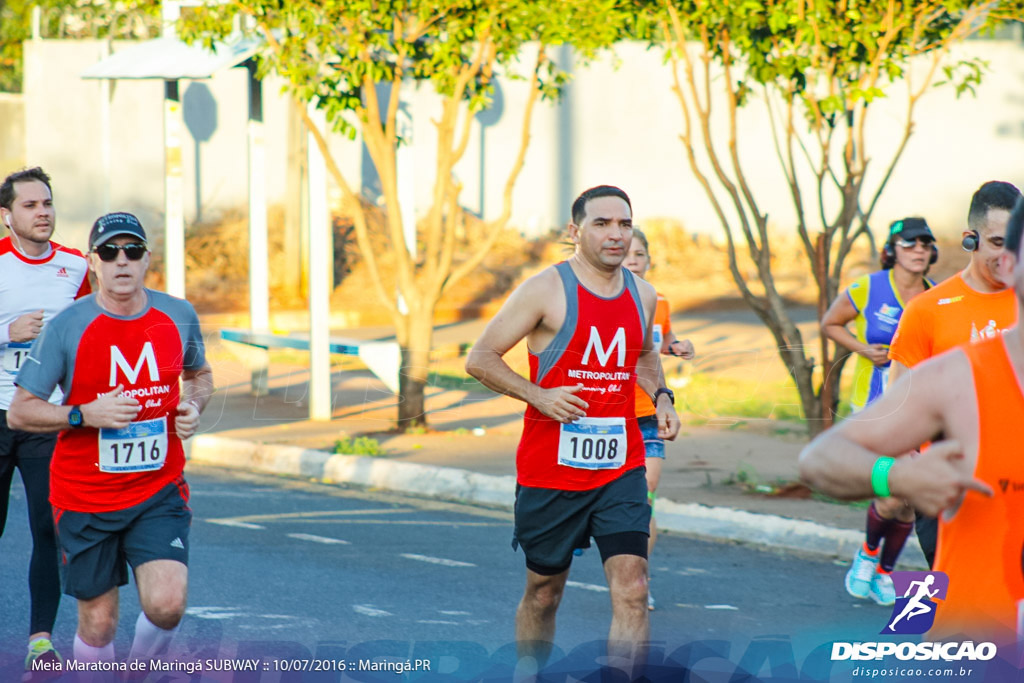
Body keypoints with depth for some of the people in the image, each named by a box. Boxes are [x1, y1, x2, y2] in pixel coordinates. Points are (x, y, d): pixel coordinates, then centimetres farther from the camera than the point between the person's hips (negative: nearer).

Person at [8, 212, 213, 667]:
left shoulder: (179, 316, 0)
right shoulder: (65, 328, -10)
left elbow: (199, 375, 20)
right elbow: (19, 412, -7)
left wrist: (193, 406, -2)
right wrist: (85, 415, -22)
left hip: (159, 492, 2)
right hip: (84, 499, -1)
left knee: (167, 604, -17)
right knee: (98, 624, 3)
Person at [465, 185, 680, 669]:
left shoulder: (643, 295, 9)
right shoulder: (546, 290, -8)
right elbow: (479, 359, -7)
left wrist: (661, 395, 11)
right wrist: (538, 395, -19)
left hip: (620, 468, 3)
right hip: (549, 468, -3)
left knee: (632, 588, -12)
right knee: (543, 592, 10)